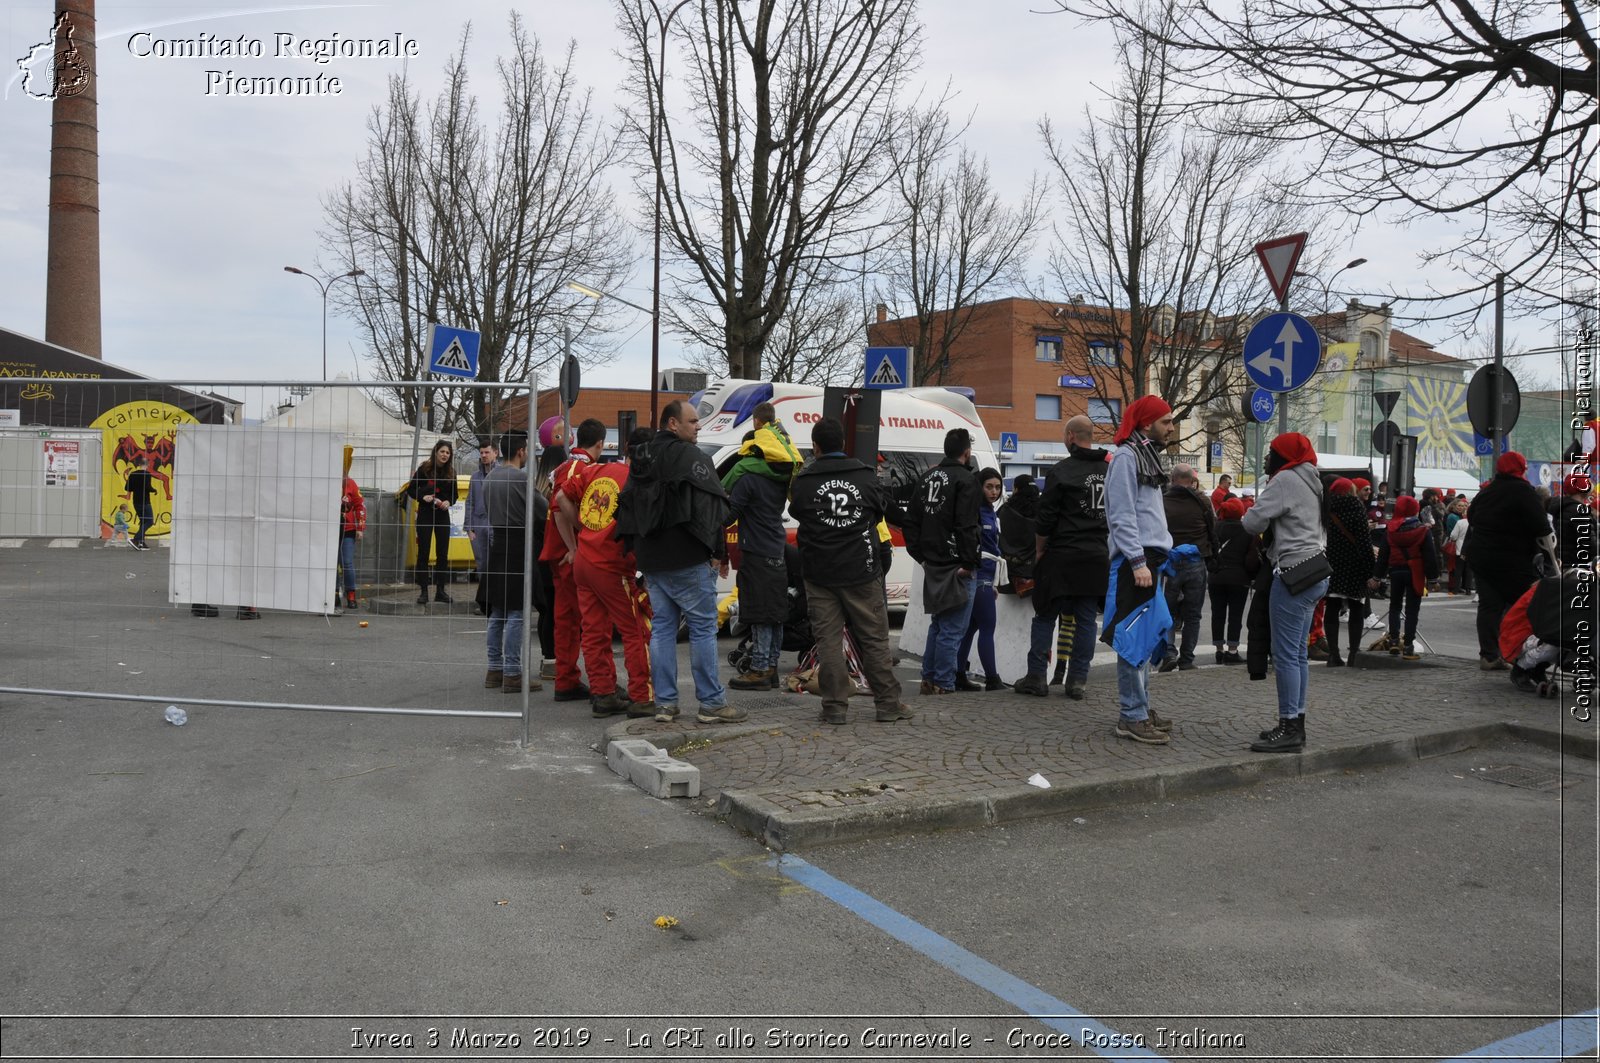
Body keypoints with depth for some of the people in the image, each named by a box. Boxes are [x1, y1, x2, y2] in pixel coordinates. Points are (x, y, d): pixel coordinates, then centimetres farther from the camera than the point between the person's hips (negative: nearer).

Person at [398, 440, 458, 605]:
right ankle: (423, 591, 3)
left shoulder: (451, 472, 5)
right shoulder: (424, 469, -5)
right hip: (425, 515, -3)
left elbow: (454, 495, 13)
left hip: (442, 515, 3)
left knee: (443, 554, 3)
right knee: (423, 553, -2)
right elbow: (411, 490, 0)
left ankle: (440, 591, 10)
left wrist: (448, 502, -8)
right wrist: (423, 497, -17)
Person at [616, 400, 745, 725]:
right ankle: (712, 703, 2)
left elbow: (625, 505, 22)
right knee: (703, 628, -2)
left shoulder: (641, 458, 16)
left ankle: (665, 703, 12)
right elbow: (710, 506, -17)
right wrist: (719, 552, -11)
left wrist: (637, 547, 26)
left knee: (662, 627, 11)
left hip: (651, 560, 8)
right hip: (688, 561, -8)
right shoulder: (690, 455, -11)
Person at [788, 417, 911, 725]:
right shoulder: (866, 476, -1)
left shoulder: (803, 481, -5)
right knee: (874, 639, 8)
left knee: (828, 639, 4)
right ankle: (888, 704, 12)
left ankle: (836, 707, 4)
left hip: (820, 575, 0)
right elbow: (885, 509, 15)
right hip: (861, 572, 1)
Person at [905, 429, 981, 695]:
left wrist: (919, 555, 18)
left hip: (932, 564, 8)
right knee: (952, 628, -3)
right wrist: (968, 562, -16)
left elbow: (912, 521, 16)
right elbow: (966, 526, -20)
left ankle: (929, 678, 21)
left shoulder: (928, 477, 14)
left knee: (938, 624, 18)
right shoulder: (965, 479, -12)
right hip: (957, 567, -8)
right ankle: (943, 684, -1)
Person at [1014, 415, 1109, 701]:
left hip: (1062, 557, -5)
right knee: (1086, 619, 8)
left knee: (1045, 616, 4)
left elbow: (1045, 519, -9)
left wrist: (1039, 550, 2)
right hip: (1098, 557, 5)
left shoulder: (1061, 471, -8)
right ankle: (1077, 680, 8)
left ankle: (1036, 677, 5)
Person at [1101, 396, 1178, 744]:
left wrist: (1164, 552, 16)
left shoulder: (1148, 456, 20)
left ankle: (1140, 707, 20)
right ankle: (1132, 716, -5)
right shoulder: (1126, 456, -9)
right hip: (1135, 560, -10)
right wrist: (1138, 561, -21)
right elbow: (1121, 516, -16)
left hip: (1151, 558, 10)